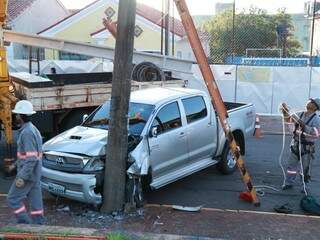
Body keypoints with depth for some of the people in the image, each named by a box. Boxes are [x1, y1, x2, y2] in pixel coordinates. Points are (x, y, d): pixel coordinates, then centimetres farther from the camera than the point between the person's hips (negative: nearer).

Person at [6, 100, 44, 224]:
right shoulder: (31, 129, 12)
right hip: (34, 173, 9)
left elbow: (31, 158, -24)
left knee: (13, 199, 1)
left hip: (27, 174, -9)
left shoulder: (27, 132, -20)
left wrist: (22, 177, -23)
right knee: (35, 200, 12)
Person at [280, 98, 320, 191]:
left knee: (305, 168, 5)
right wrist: (285, 111, -2)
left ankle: (305, 186, 21)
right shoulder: (300, 114, 5)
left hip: (306, 148, -5)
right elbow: (288, 119, 16)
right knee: (291, 165, 12)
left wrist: (304, 126, -30)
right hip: (295, 145, 5)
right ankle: (289, 183, 25)